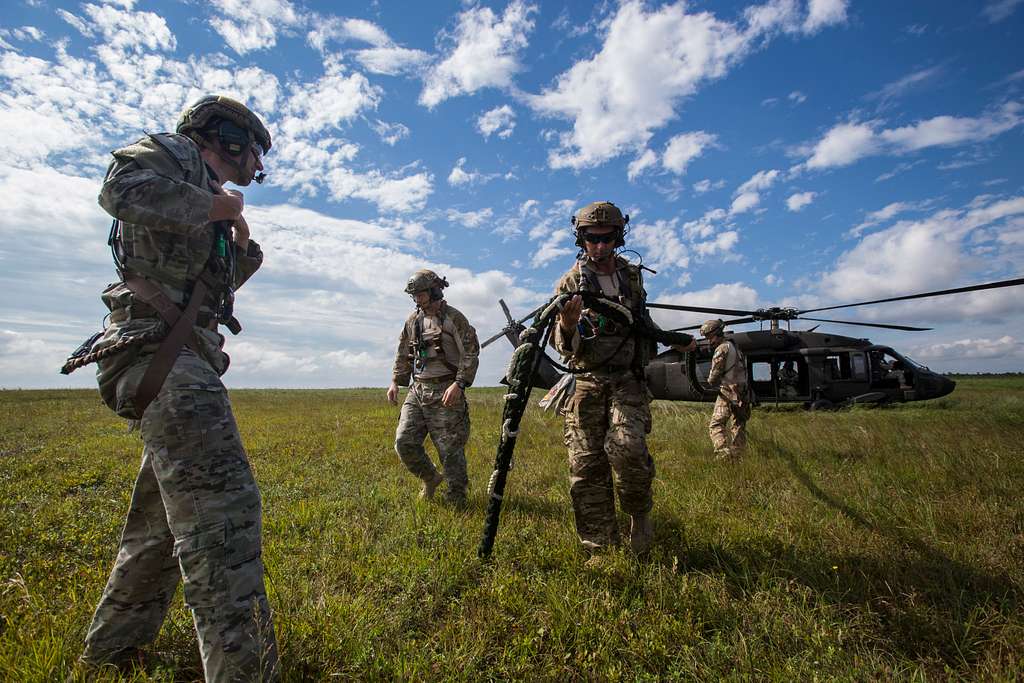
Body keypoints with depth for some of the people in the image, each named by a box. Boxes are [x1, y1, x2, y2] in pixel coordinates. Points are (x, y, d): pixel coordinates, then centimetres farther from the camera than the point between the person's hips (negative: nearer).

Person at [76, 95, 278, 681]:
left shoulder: (205, 198, 28)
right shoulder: (175, 152, 3)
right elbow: (122, 190, -19)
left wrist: (242, 246, 12)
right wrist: (216, 206, -8)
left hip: (185, 358, 10)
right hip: (163, 348, -10)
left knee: (167, 512, 18)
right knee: (222, 503, -19)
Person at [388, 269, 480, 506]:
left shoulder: (454, 318, -4)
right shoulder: (413, 320, 13)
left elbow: (471, 354, -9)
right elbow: (403, 355, 21)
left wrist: (459, 384, -19)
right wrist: (395, 382, 10)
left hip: (446, 393, -5)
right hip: (417, 390, 6)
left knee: (450, 449, -2)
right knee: (404, 442, -2)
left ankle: (456, 500, 14)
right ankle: (431, 478, 23)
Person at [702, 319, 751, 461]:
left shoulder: (722, 349, -9)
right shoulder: (735, 348, 19)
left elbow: (714, 375, -10)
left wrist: (710, 381, 10)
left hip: (728, 392, -9)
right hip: (742, 393, 9)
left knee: (716, 425, -11)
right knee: (739, 426, 14)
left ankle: (724, 455, -24)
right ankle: (737, 457, 17)